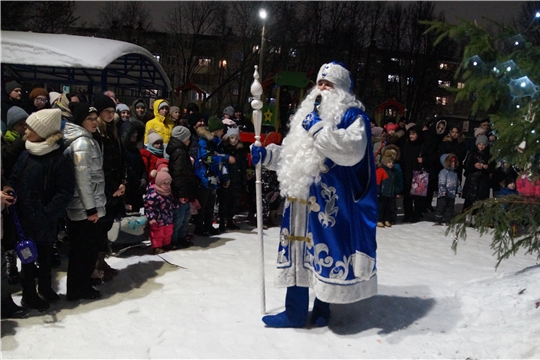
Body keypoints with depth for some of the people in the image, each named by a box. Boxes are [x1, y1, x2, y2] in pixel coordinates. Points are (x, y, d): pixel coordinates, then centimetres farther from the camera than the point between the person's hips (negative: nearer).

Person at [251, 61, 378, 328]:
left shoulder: (353, 115, -3)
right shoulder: (308, 112, 20)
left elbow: (352, 150, -22)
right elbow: (291, 154, 25)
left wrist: (319, 129, -24)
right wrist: (266, 154, 10)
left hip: (329, 201, -7)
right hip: (301, 196, 7)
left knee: (324, 252, -1)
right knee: (297, 251, 9)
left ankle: (322, 308, 20)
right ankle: (294, 312, 21)